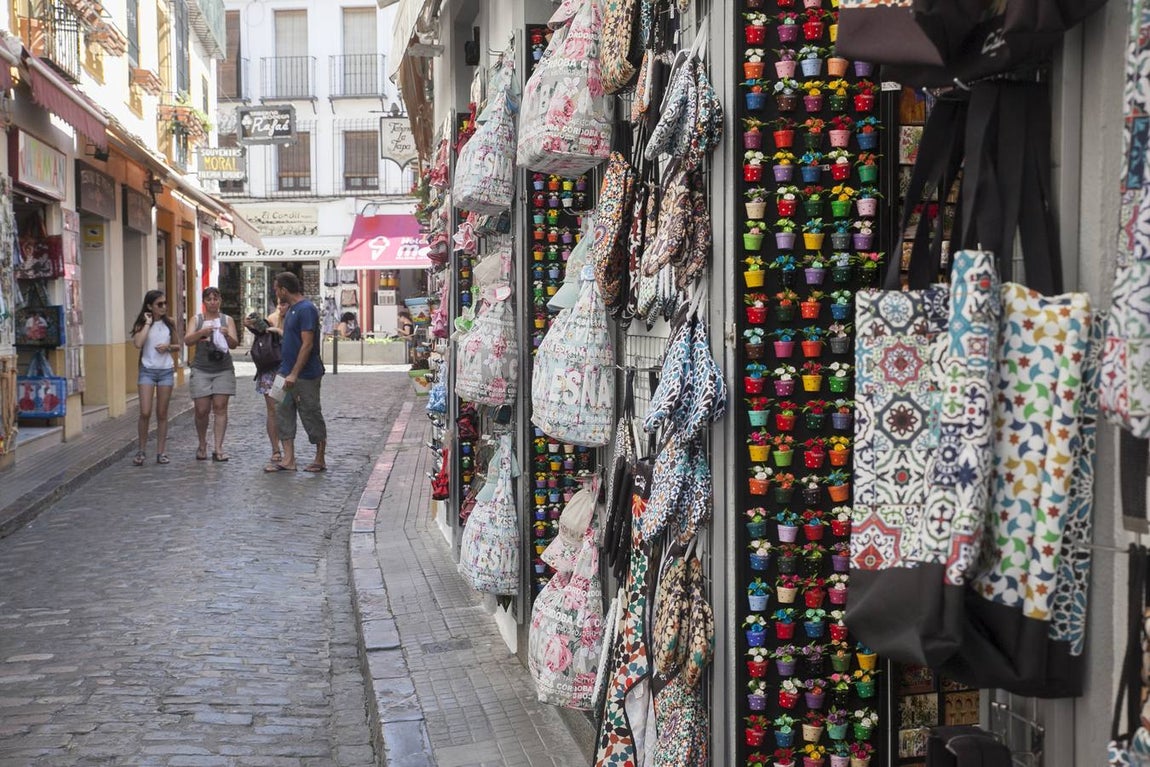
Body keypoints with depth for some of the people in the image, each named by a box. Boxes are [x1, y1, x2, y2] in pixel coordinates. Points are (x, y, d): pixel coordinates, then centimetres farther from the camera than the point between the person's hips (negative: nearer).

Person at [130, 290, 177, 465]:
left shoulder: (169, 323, 6)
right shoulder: (141, 324, -2)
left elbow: (177, 346, 14)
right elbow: (138, 343, -21)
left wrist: (168, 347, -8)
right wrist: (148, 323, -14)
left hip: (166, 370, 2)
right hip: (147, 370, -2)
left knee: (162, 413, 6)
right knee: (145, 412, -10)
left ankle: (161, 452, 11)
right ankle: (142, 451, 5)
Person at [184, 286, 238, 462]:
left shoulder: (227, 320, 9)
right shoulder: (197, 320, 9)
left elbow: (234, 344, 1)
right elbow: (187, 341, -3)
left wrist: (227, 335, -20)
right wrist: (202, 332, -20)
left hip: (223, 369, 0)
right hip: (201, 369, 0)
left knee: (220, 408, -6)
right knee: (202, 410, -2)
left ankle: (218, 448, -5)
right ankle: (202, 444, 19)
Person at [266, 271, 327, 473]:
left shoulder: (306, 309, -17)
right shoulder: (291, 309, 14)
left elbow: (307, 344, -22)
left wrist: (294, 374, -24)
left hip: (305, 376, -9)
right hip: (288, 373, 9)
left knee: (312, 416, 2)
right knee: (283, 414, 7)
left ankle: (320, 460, 13)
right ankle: (288, 460, 11)